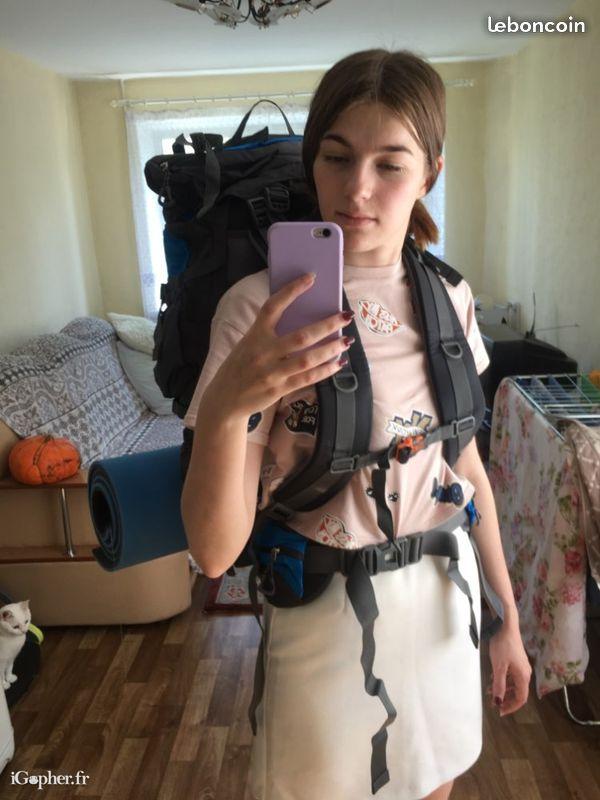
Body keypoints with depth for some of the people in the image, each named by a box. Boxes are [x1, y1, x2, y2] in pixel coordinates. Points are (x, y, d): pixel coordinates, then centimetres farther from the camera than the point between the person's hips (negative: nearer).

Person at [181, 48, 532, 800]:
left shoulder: (448, 296, -4)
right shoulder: (262, 305, -19)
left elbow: (466, 461, 5)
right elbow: (215, 551, -22)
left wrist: (508, 616, 8)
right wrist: (224, 406, -40)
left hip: (446, 596, 4)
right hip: (326, 616, -4)